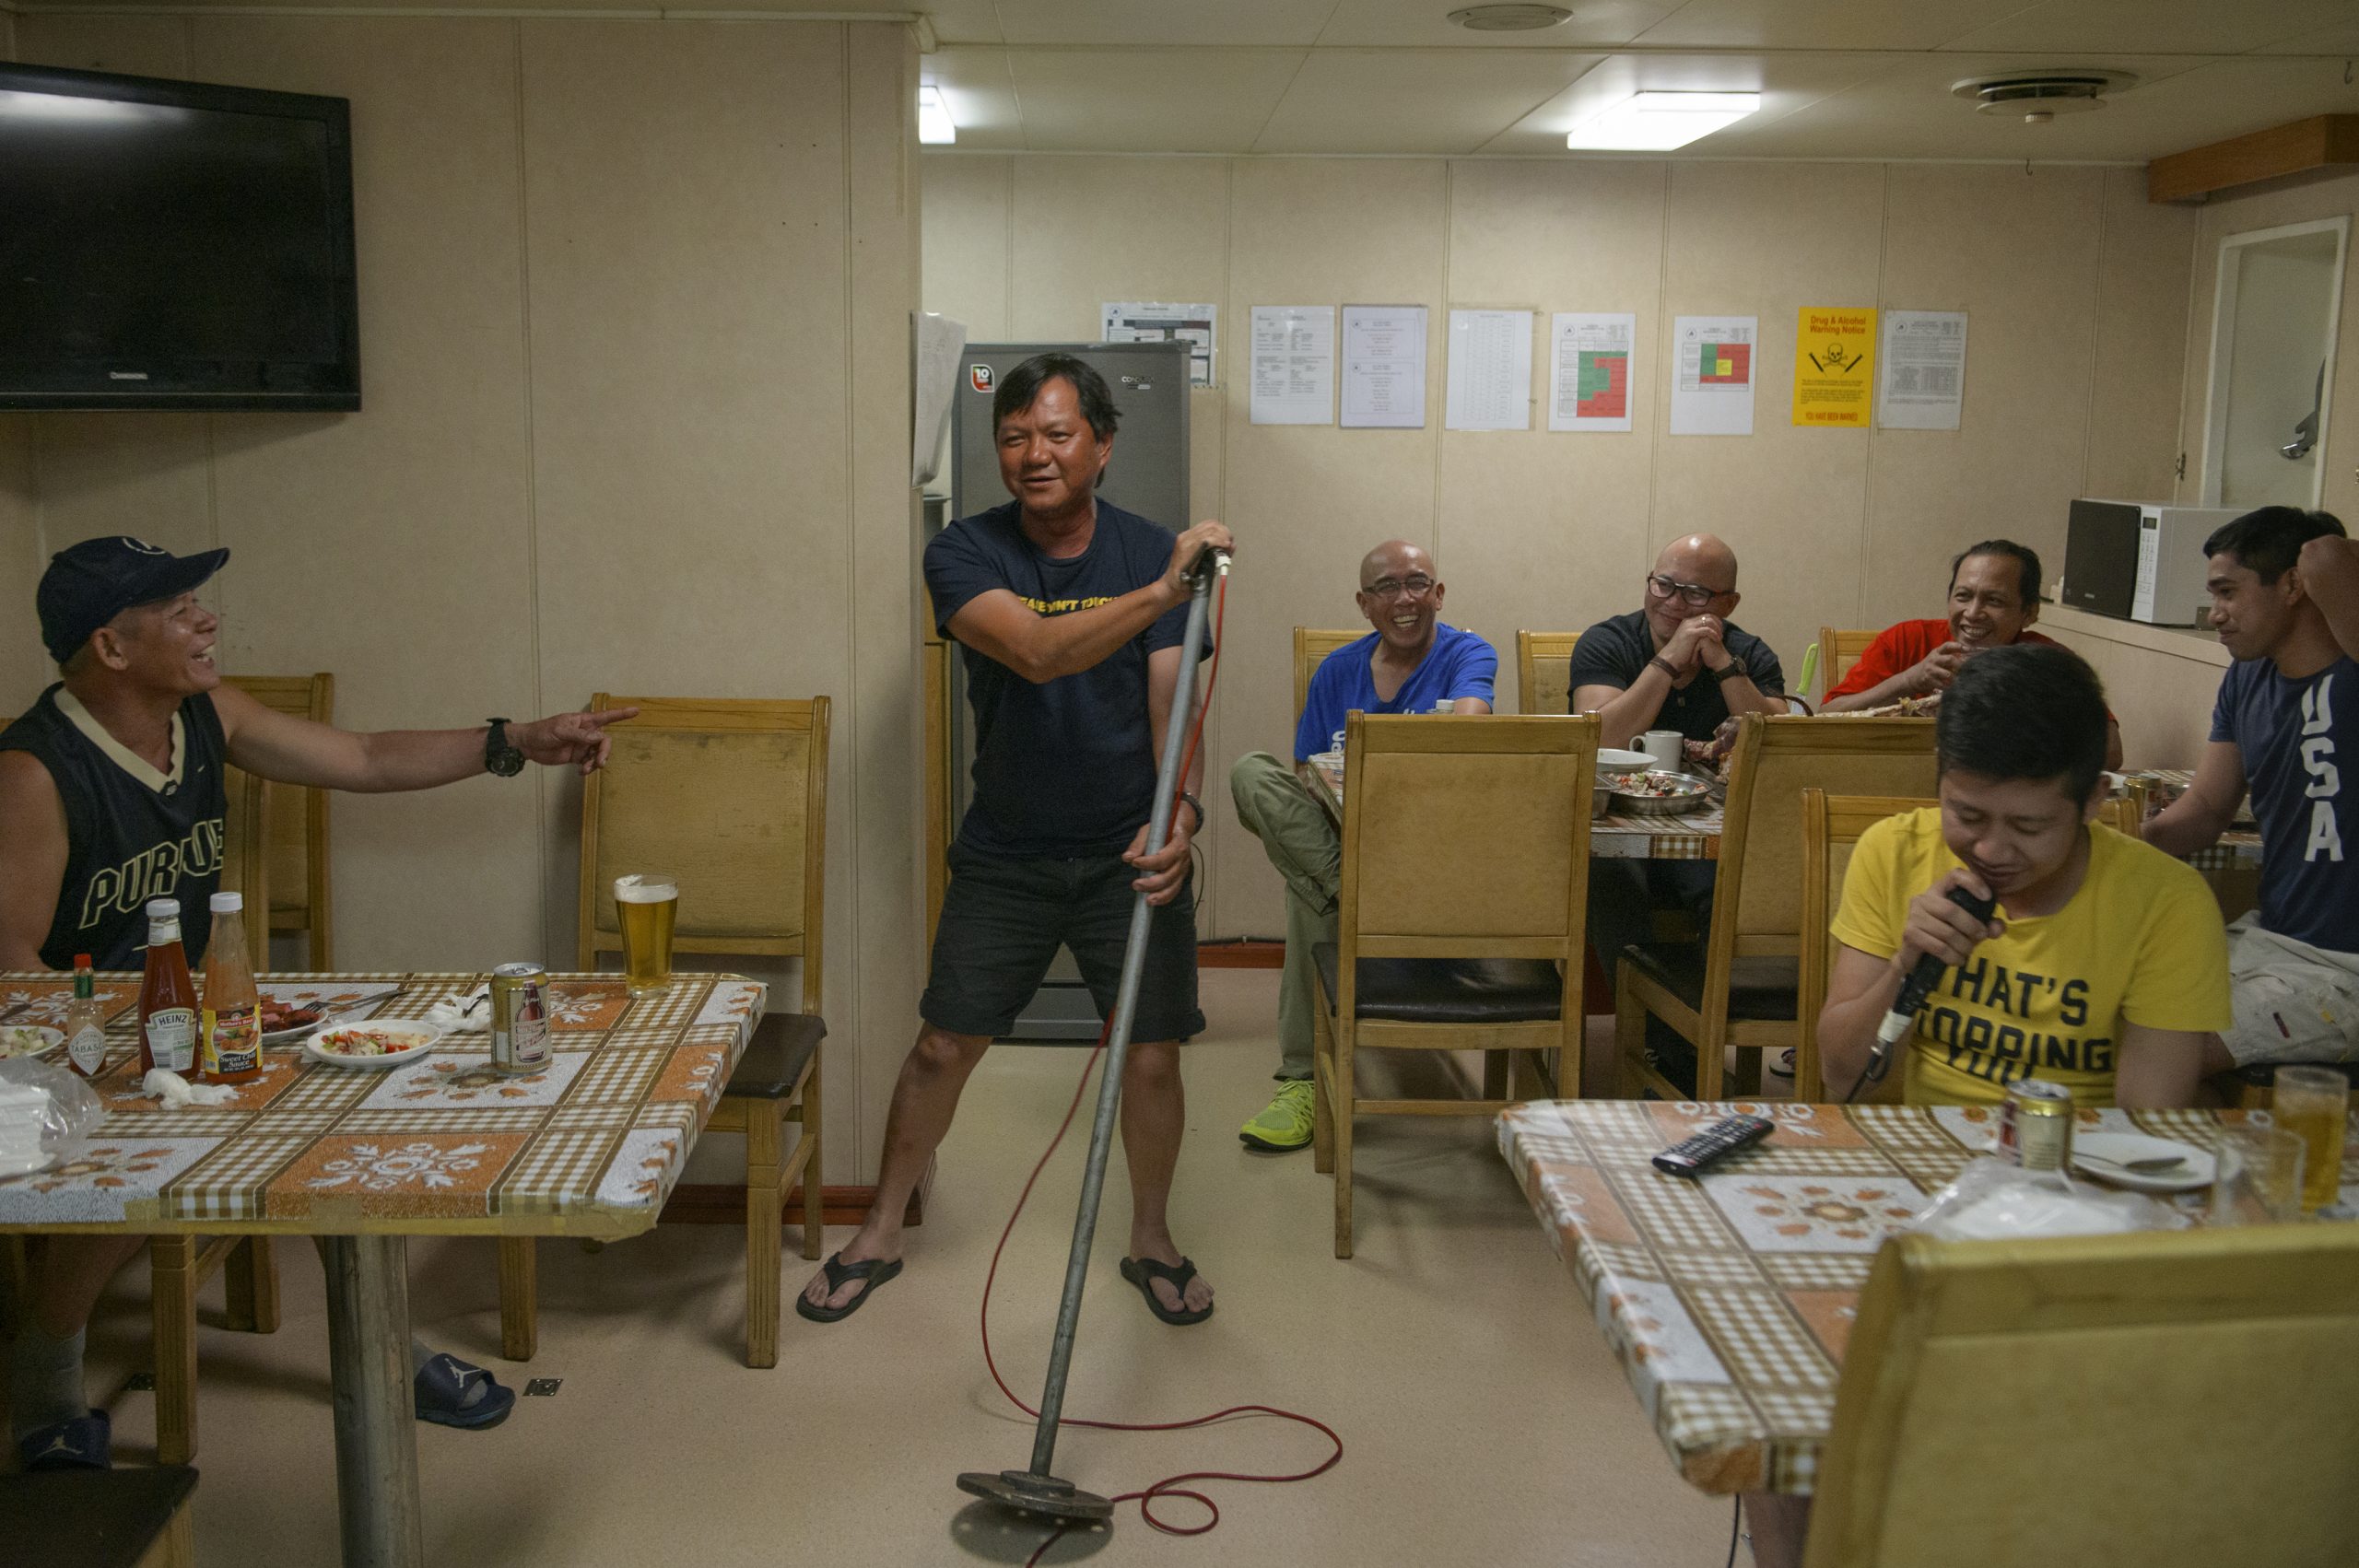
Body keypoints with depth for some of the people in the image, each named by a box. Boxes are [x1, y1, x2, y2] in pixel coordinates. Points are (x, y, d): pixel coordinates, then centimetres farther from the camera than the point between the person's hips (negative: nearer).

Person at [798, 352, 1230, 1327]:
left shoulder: (1152, 553, -6)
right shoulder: (964, 553, -11)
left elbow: (1172, 706, -13)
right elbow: (1037, 652, -30)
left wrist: (1179, 813, -32)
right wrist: (1158, 592, -41)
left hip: (1127, 851, 1)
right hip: (1005, 853, 0)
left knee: (1151, 1058, 2)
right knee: (943, 1047, 6)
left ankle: (1150, 1239, 27)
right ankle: (880, 1234, 27)